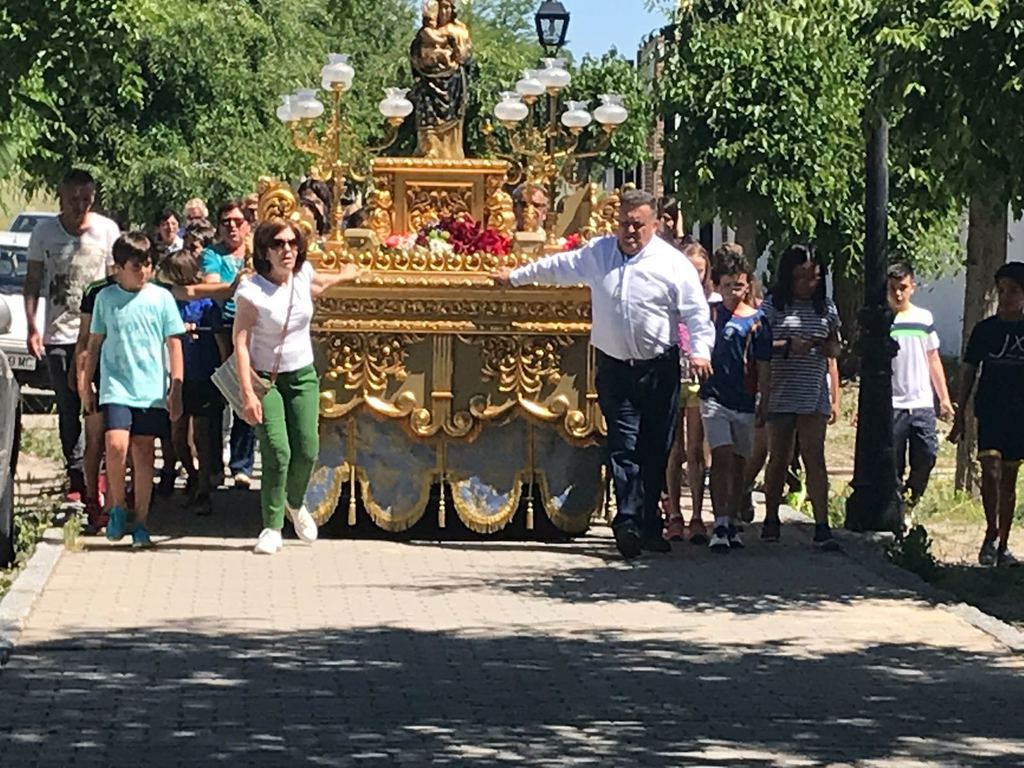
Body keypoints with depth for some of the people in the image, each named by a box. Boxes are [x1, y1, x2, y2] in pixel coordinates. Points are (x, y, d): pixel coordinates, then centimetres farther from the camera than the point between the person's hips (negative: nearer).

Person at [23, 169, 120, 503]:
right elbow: (33, 282, 7)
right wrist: (32, 327, -4)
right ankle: (76, 477, 10)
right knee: (68, 410, 4)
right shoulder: (44, 231, 4)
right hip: (58, 335, 1)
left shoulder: (107, 229, 1)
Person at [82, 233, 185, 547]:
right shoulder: (106, 297, 4)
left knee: (144, 453, 2)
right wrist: (87, 385, 13)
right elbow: (95, 343, 13)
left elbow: (174, 344, 5)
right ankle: (117, 506, 5)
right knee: (116, 446, -18)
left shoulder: (161, 298, 2)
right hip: (115, 387, 0)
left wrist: (176, 389, 0)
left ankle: (140, 522, 11)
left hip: (152, 390, 0)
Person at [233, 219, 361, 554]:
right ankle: (272, 527, -3)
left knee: (307, 450, -3)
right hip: (266, 378, -4)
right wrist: (248, 393, -27)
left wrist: (342, 276, 43)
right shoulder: (251, 291, -19)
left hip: (303, 375, 4)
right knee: (277, 451, -16)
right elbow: (240, 342, -21)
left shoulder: (303, 273, -3)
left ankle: (295, 504, 28)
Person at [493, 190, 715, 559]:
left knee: (655, 449, 3)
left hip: (659, 371, -2)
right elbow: (557, 267, 25)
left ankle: (647, 524, 11)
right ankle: (629, 521, -17)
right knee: (624, 446, -8)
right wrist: (515, 276, 34)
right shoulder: (598, 253, 9)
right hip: (614, 368, 2)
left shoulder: (673, 264, -3)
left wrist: (700, 351, -21)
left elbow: (697, 312, -6)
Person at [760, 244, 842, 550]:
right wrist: (788, 347, -19)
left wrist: (828, 347, -5)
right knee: (778, 458, 9)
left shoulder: (826, 307, 8)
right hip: (780, 395, -2)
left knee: (815, 458, -7)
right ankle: (771, 519, 26)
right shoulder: (773, 306, -3)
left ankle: (822, 527, -12)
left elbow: (836, 347, 18)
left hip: (814, 395, 2)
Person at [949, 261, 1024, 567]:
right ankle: (991, 532, 2)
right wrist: (960, 414, 3)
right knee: (990, 472, -16)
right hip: (990, 413, -1)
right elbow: (968, 372, 7)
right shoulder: (985, 329, 2)